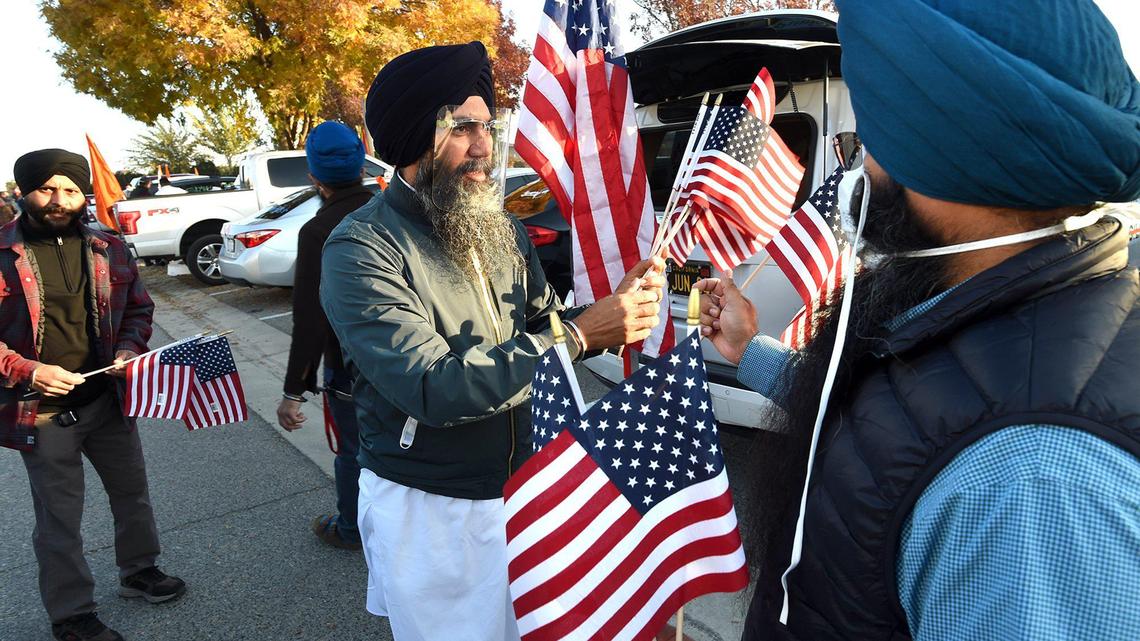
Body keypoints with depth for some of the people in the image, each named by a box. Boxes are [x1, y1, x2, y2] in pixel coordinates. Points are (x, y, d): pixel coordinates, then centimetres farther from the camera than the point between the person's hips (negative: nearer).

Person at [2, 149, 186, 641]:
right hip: (41, 411, -4)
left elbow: (138, 308, 11)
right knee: (60, 519, 9)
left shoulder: (107, 249, 1)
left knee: (132, 493, 19)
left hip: (106, 400, 4)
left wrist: (129, 347, -7)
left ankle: (139, 571, 42)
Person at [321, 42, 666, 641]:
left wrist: (609, 308, -16)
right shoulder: (361, 248, -19)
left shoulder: (501, 227, 2)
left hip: (518, 490, 6)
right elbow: (433, 387, -28)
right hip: (428, 507, -5)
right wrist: (580, 334, -30)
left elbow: (540, 330, 5)